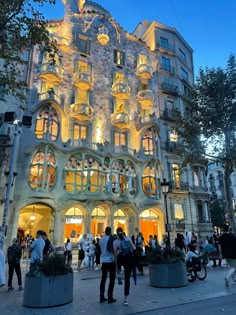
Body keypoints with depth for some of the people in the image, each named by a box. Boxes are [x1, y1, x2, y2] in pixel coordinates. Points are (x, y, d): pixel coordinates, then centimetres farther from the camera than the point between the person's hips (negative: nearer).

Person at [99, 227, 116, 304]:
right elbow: (113, 250, -18)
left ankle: (102, 297, 17)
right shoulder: (111, 239, -15)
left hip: (103, 261, 6)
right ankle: (110, 297, 6)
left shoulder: (101, 239, 5)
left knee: (103, 278, 13)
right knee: (112, 279, 4)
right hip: (111, 260, -6)